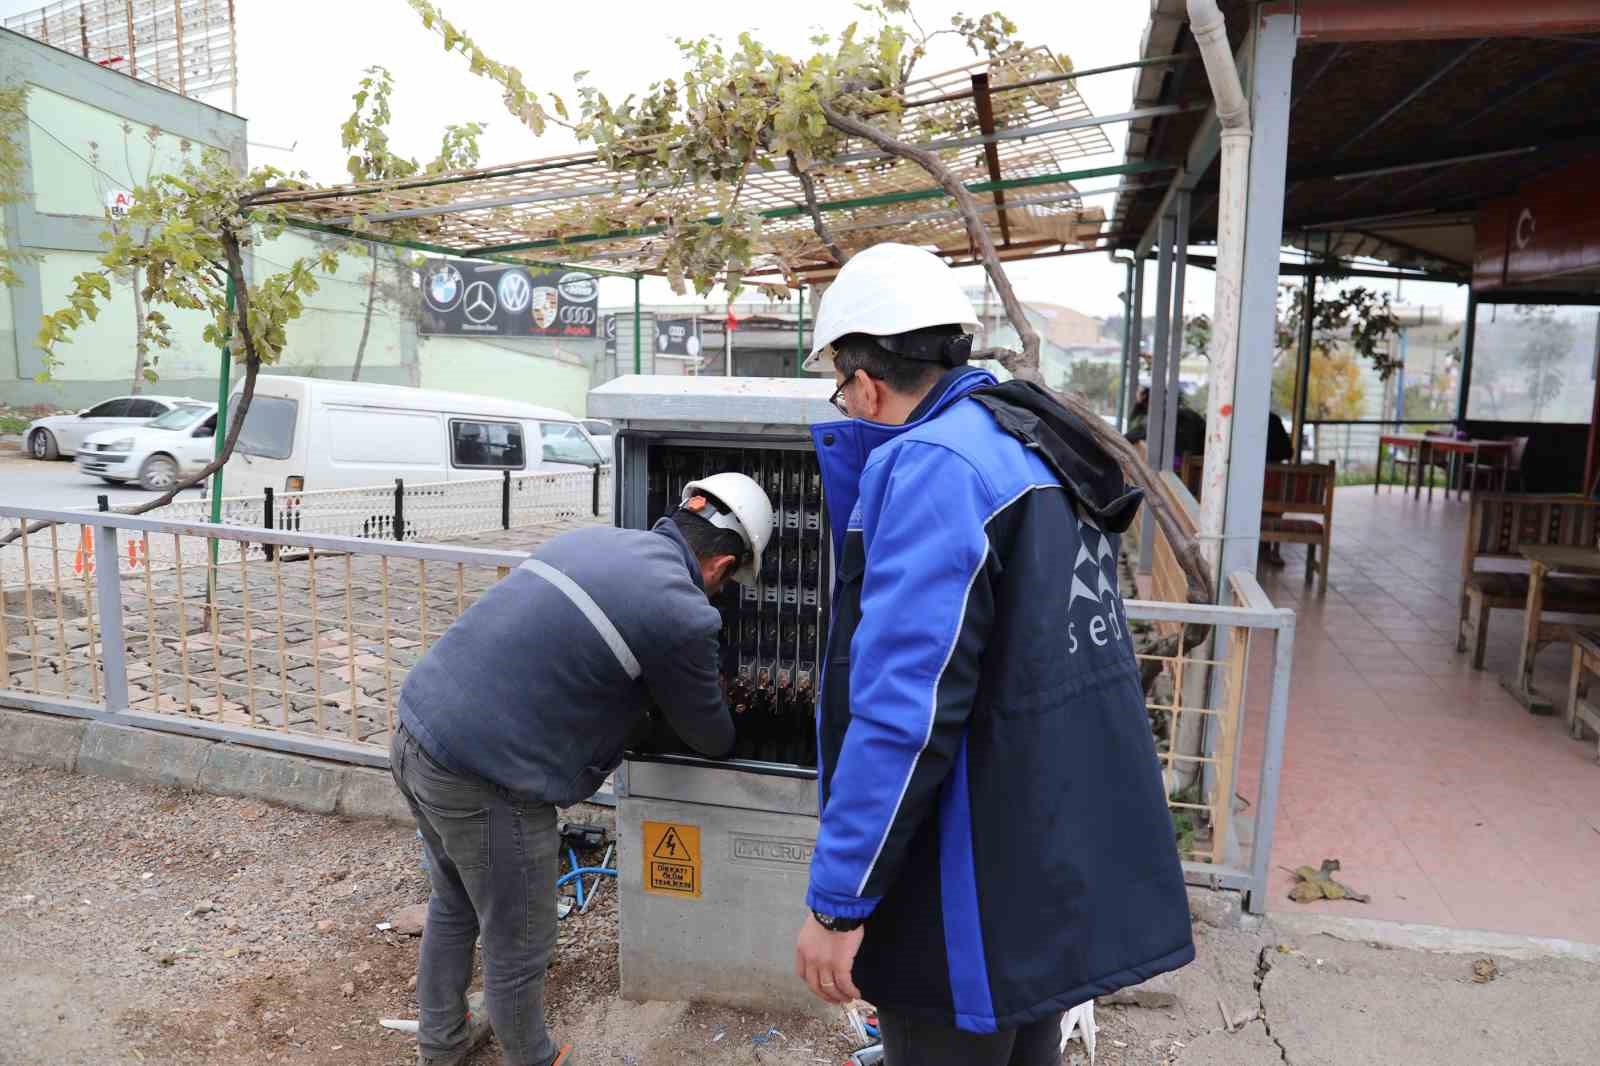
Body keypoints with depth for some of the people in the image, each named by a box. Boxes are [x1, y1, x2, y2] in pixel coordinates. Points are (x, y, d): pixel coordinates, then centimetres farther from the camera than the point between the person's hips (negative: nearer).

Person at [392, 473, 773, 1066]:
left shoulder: (595, 538, 8)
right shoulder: (683, 615, -15)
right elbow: (707, 737, 4)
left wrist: (697, 694, 32)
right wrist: (724, 732, 28)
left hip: (418, 735, 9)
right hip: (485, 781, -9)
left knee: (453, 906, 30)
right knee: (517, 950, 15)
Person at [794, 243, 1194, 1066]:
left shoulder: (935, 463, -19)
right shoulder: (1037, 448, 9)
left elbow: (908, 706, -25)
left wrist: (837, 900, -19)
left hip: (982, 890, -9)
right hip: (1063, 863, 9)